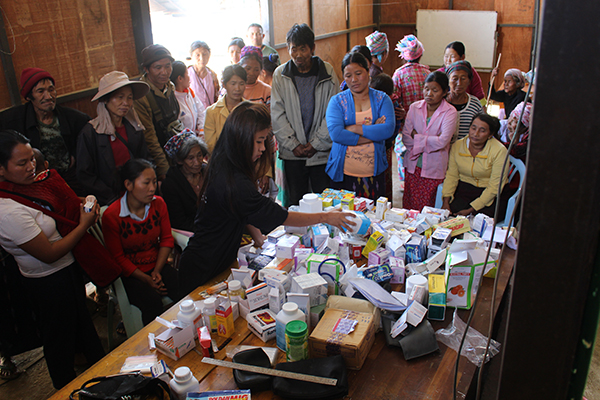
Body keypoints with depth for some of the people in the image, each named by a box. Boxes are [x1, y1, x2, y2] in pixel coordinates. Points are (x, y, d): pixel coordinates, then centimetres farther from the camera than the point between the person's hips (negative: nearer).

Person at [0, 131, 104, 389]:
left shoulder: (23, 186, -4)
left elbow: (64, 207, 13)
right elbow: (49, 254, -27)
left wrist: (81, 205, -6)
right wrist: (84, 224, -21)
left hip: (68, 268, 9)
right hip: (51, 283, -9)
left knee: (81, 319, 29)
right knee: (60, 341, 15)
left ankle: (100, 366, 52)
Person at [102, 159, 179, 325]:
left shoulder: (158, 204, -1)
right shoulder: (111, 216, -13)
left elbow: (167, 239, 5)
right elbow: (118, 258, -8)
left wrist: (157, 271, -8)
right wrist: (146, 279, -16)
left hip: (157, 266, 4)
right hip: (130, 274, -3)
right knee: (152, 301, -30)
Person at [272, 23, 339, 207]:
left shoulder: (327, 71, 0)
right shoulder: (280, 74, 2)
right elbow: (277, 114, 1)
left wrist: (316, 144, -6)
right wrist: (293, 145, -6)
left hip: (322, 152, 0)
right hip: (292, 153, 1)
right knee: (294, 203, 7)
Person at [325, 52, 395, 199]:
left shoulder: (382, 99, 8)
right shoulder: (337, 101, 3)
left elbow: (389, 129, -9)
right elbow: (335, 133, -13)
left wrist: (354, 128, -13)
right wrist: (373, 133, -11)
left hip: (374, 173, 1)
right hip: (343, 173, -1)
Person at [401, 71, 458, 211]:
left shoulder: (450, 112, -7)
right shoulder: (414, 107, 3)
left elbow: (442, 142, -20)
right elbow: (405, 138, -3)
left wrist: (416, 137, -10)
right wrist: (430, 142, -12)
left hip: (434, 170, -3)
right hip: (413, 167, 3)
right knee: (408, 209, 8)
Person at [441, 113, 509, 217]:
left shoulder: (499, 151, -15)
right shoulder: (457, 146, -1)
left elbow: (494, 188, -16)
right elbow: (452, 175, 2)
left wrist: (470, 210, -21)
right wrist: (446, 202, -13)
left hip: (492, 196, -3)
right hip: (464, 190, 3)